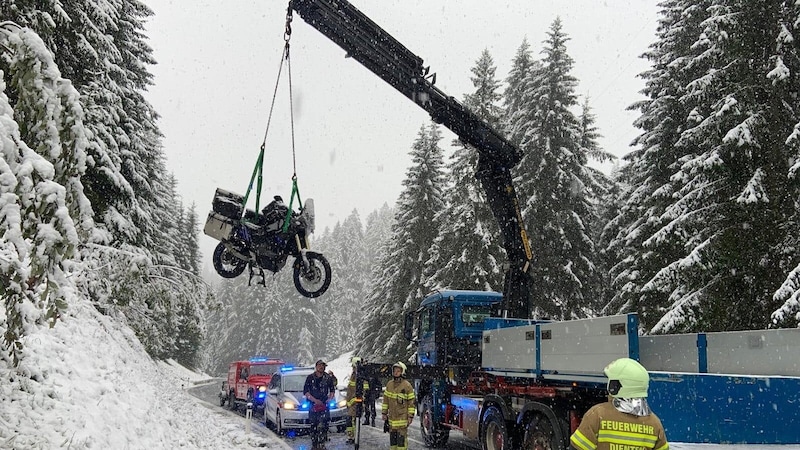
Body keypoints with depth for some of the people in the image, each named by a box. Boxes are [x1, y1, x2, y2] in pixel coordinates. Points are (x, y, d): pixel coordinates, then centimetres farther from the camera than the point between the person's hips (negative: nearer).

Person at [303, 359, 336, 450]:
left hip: (324, 405, -1)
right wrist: (315, 400, -11)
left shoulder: (328, 378, 6)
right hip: (313, 404, 1)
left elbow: (332, 390, 17)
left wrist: (330, 398, -3)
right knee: (313, 426, 4)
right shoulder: (310, 378, 4)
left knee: (322, 425, -14)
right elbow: (305, 392, 0)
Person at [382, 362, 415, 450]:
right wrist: (384, 412, 11)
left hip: (402, 417, -5)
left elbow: (411, 401, -6)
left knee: (401, 437, -8)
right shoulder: (389, 384, 8)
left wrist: (411, 416, -9)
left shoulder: (407, 385, -8)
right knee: (392, 436, 12)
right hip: (392, 416, 5)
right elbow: (386, 399, 14)